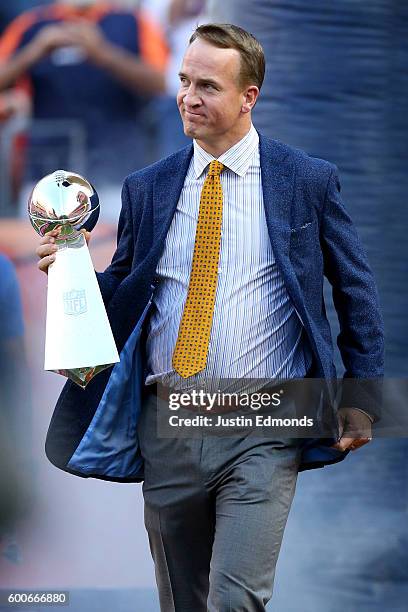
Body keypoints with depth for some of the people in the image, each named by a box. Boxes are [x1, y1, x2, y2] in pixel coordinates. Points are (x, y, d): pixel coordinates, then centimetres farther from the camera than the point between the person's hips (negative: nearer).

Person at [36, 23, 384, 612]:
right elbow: (123, 295, 15)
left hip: (261, 434, -3)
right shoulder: (146, 189, 8)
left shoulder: (310, 180, 1)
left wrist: (362, 398, 4)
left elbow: (356, 292, 7)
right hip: (167, 427, 4)